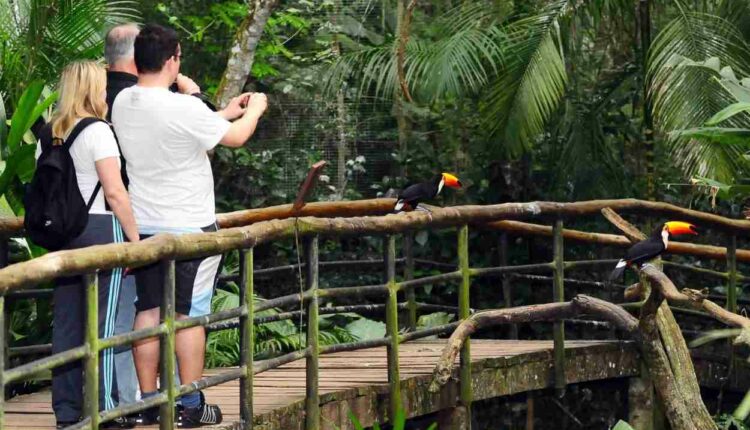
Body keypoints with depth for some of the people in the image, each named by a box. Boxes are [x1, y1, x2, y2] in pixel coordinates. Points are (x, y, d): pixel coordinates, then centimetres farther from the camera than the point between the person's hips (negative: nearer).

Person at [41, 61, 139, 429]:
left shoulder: (48, 134, 12)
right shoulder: (97, 131, -9)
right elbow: (115, 192, -14)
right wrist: (135, 236, -9)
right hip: (100, 228, -7)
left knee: (66, 322, 7)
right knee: (102, 321, -3)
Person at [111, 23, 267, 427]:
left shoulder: (123, 103, 2)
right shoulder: (183, 108, -20)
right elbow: (236, 137, -9)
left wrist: (223, 113, 22)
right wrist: (255, 110, 12)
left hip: (145, 227, 6)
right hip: (189, 227, -6)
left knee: (148, 311, 9)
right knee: (189, 315, 0)